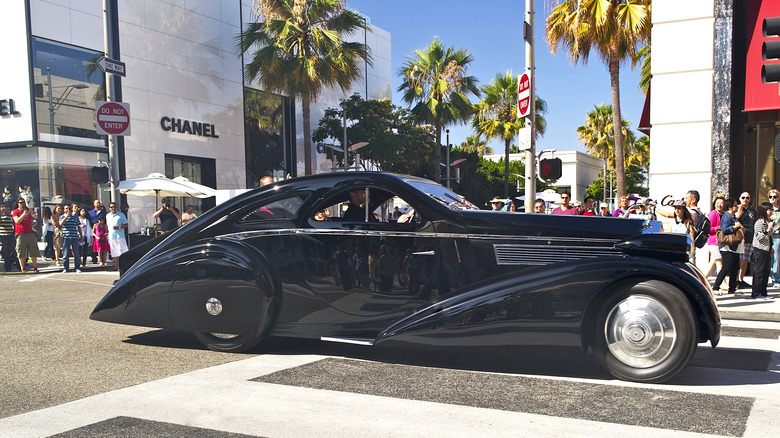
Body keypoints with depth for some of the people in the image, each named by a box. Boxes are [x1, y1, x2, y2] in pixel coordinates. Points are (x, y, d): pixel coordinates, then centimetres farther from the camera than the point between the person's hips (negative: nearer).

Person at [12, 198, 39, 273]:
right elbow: (17, 221, -10)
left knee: (34, 250, 0)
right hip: (20, 234, -3)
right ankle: (22, 268, 2)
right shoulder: (15, 212, 5)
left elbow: (36, 217, 5)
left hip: (30, 233, 3)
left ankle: (35, 267, 4)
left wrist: (31, 212, -12)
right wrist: (24, 214, -19)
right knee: (21, 251, -3)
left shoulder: (28, 210, 16)